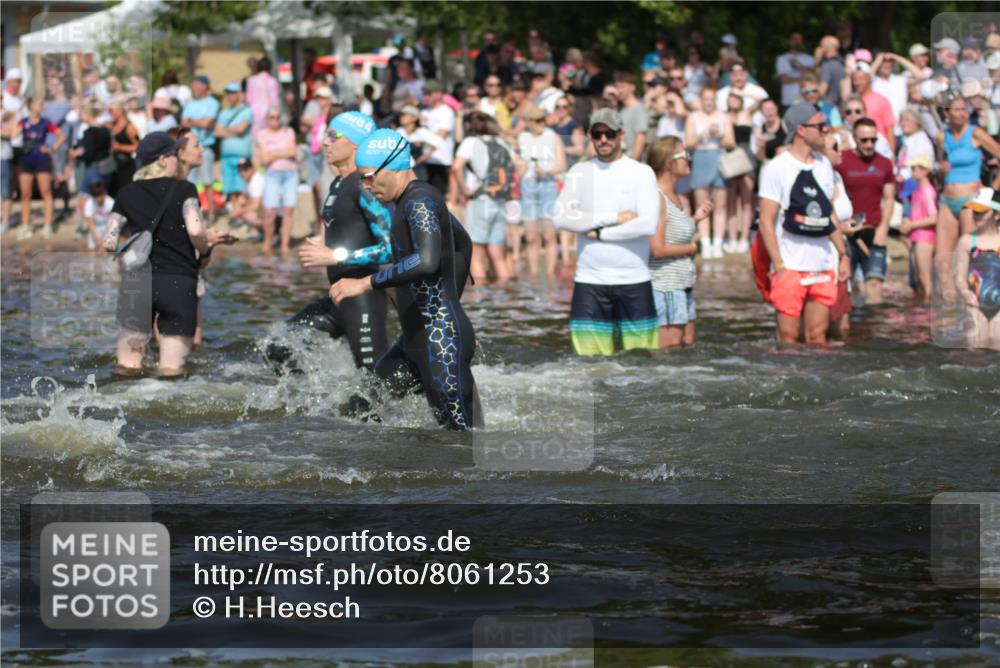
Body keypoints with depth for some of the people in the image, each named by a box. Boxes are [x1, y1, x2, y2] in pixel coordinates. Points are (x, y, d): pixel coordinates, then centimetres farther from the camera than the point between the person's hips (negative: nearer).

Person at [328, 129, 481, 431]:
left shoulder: (421, 200, -17)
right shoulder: (418, 199, 14)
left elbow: (427, 261, -35)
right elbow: (464, 244, 30)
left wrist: (365, 283, -31)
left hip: (441, 340, -10)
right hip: (416, 340, 10)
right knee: (366, 407, 13)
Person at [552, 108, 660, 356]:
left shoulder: (641, 173, 3)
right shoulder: (579, 172, 10)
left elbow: (648, 224, -11)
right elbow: (561, 218, -5)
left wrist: (598, 232, -8)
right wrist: (615, 217, -9)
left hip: (634, 280, -1)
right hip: (589, 281, 1)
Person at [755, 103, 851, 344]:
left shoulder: (824, 165, 12)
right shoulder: (777, 168, -8)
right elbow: (766, 222, -10)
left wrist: (843, 254, 14)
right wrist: (779, 265, -16)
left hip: (823, 267, 6)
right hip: (790, 268, -6)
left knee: (818, 336, 6)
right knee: (788, 338, -3)